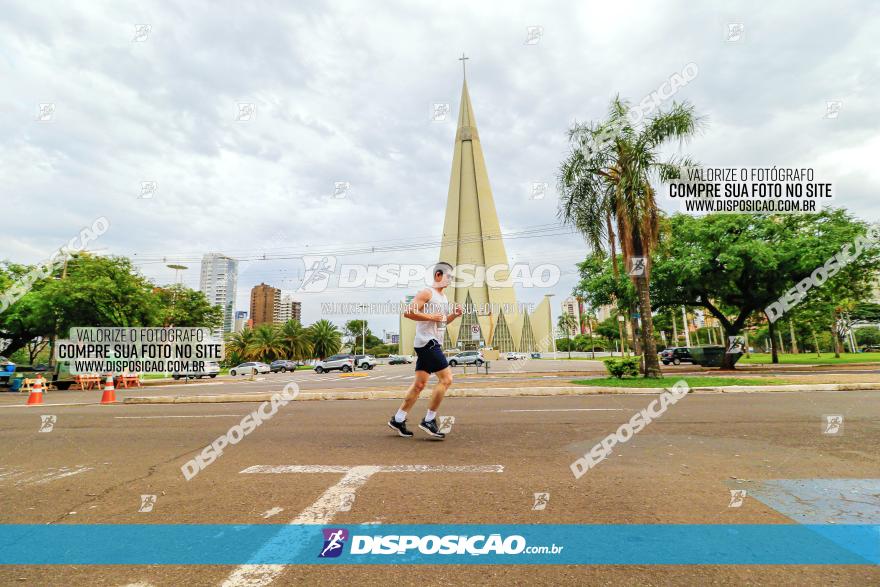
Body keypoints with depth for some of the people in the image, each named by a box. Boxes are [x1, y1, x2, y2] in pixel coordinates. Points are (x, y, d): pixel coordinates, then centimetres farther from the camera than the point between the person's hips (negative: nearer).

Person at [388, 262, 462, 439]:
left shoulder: (443, 297, 20)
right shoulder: (427, 293, -9)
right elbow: (408, 312, -18)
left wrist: (454, 315, 10)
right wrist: (431, 317, -20)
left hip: (433, 344, 10)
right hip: (427, 342, -10)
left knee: (419, 384, 10)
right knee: (446, 378, -12)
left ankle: (398, 419, 18)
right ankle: (429, 420, -4)